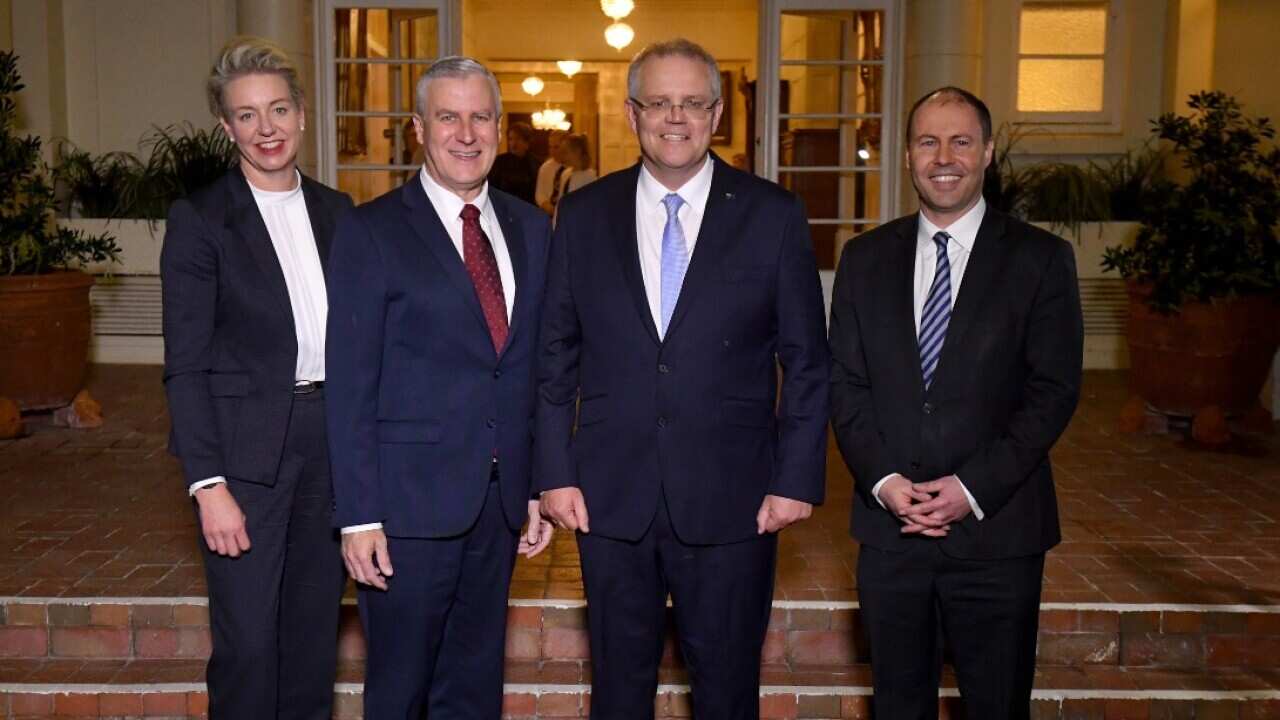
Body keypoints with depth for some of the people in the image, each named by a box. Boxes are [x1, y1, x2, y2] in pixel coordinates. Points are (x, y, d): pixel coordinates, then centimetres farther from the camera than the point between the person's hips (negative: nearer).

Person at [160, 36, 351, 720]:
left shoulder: (336, 211, 9)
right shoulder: (199, 219, -5)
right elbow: (185, 366, -8)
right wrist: (208, 484, -14)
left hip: (330, 436, 5)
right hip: (245, 449, -4)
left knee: (315, 630, 15)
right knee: (248, 641, 1)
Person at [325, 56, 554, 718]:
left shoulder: (529, 228, 8)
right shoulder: (370, 231, -6)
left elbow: (538, 369, 11)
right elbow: (350, 384, -9)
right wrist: (358, 515, -13)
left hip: (501, 499, 5)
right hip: (411, 498, -4)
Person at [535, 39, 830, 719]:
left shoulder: (774, 215, -1)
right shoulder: (584, 214, 3)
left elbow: (806, 361, 1)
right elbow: (555, 356, 5)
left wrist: (798, 478, -4)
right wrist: (554, 472, 0)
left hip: (732, 500, -1)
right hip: (609, 495, 1)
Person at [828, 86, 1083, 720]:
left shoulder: (1041, 259, -1)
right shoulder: (865, 258, 7)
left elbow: (1054, 391, -6)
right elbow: (845, 384, 5)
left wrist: (975, 489, -14)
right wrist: (882, 479, -9)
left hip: (996, 530, -2)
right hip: (888, 525, 2)